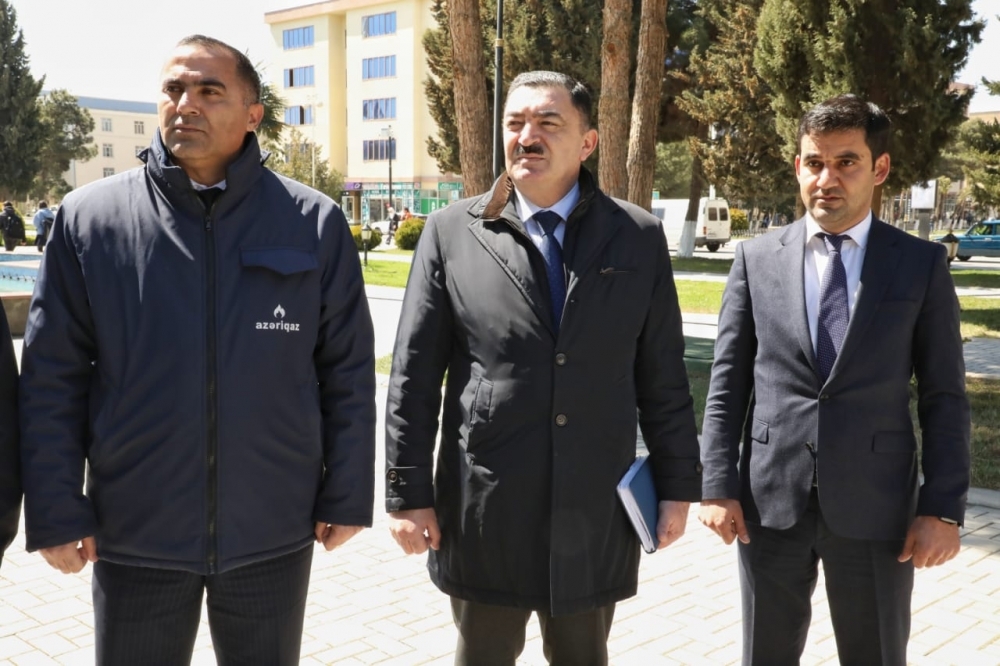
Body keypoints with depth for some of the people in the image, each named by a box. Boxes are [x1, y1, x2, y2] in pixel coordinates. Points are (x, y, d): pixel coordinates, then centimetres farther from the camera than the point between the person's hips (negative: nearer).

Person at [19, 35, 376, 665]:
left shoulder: (315, 223, -4)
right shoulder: (89, 219, -3)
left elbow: (348, 374, 0)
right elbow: (53, 379, -1)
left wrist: (347, 496, 0)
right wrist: (57, 512, -2)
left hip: (274, 535, 0)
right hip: (134, 539, 0)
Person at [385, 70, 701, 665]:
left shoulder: (639, 237, 2)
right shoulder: (453, 232, -2)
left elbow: (663, 375, 4)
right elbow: (414, 376, -2)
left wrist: (678, 484, 4)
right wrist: (408, 493, -3)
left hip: (596, 511, 1)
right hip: (482, 509, -1)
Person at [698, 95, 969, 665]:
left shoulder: (922, 264, 1)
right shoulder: (756, 259, 3)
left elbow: (944, 397, 1)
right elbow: (727, 385, 3)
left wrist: (944, 508, -5)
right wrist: (719, 486, -3)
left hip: (876, 508, -1)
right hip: (770, 502, 1)